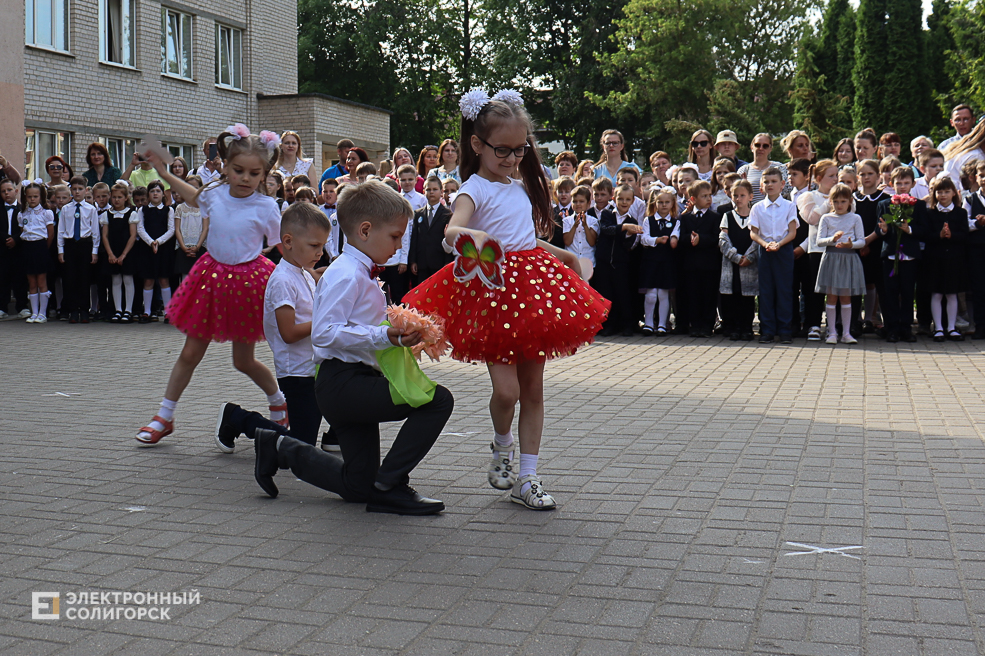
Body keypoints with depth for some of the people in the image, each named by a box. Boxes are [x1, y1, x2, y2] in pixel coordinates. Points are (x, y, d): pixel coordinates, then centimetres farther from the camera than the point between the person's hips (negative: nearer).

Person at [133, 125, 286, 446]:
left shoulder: (265, 207, -12)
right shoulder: (214, 194, -2)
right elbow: (195, 197, 23)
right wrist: (164, 173, 25)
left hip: (247, 280, -3)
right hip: (212, 275, 3)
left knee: (243, 360, 7)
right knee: (190, 353, 7)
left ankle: (279, 402, 34)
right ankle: (164, 417, 19)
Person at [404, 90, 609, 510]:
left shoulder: (521, 188, 16)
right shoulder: (475, 189, -7)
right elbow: (452, 230, -27)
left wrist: (563, 255, 38)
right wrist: (473, 236, -48)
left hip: (532, 292, 7)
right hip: (492, 291, -6)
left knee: (533, 388, 7)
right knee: (506, 389, -13)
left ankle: (527, 479, 15)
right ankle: (503, 445, 22)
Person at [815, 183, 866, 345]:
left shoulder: (855, 218, 7)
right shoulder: (826, 218, 7)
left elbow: (862, 241, 1)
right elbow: (819, 241, -1)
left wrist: (851, 244, -19)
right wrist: (832, 239, -19)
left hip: (849, 258, 0)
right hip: (831, 258, 0)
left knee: (846, 296, 4)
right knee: (832, 296, 1)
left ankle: (846, 333, 10)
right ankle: (832, 332, 7)